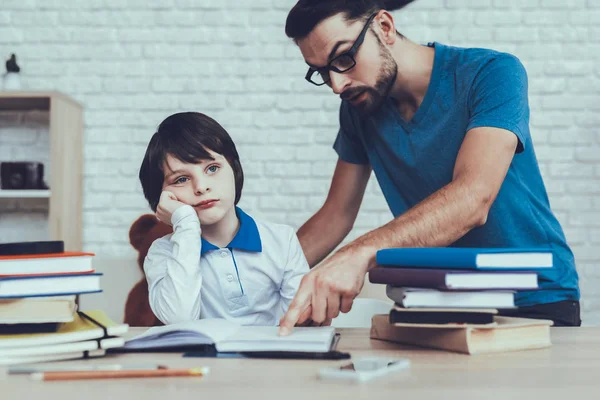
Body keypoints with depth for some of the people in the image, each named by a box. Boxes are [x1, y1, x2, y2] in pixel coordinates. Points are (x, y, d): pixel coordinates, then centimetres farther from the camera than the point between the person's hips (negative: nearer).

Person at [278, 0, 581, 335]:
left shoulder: (493, 73, -14)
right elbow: (337, 214, 8)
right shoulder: (358, 107, 4)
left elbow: (473, 199, -29)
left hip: (535, 301, -5)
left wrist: (361, 253, -42)